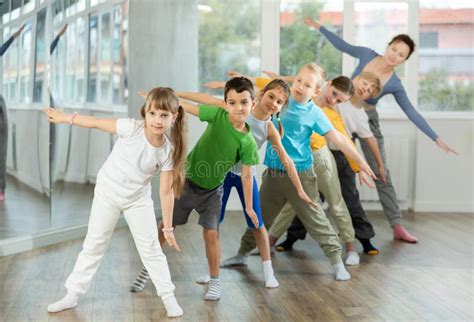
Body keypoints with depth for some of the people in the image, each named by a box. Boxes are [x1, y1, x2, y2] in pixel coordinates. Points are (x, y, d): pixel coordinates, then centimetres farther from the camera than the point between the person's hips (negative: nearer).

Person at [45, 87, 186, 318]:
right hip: (107, 192, 0)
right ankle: (73, 294, 19)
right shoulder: (132, 128, -25)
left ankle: (168, 296, 16)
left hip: (138, 199, 0)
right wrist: (65, 118, -4)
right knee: (93, 245, 8)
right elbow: (96, 123, -13)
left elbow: (166, 192, -13)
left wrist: (168, 228, -10)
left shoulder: (168, 151, -19)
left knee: (151, 248, 3)